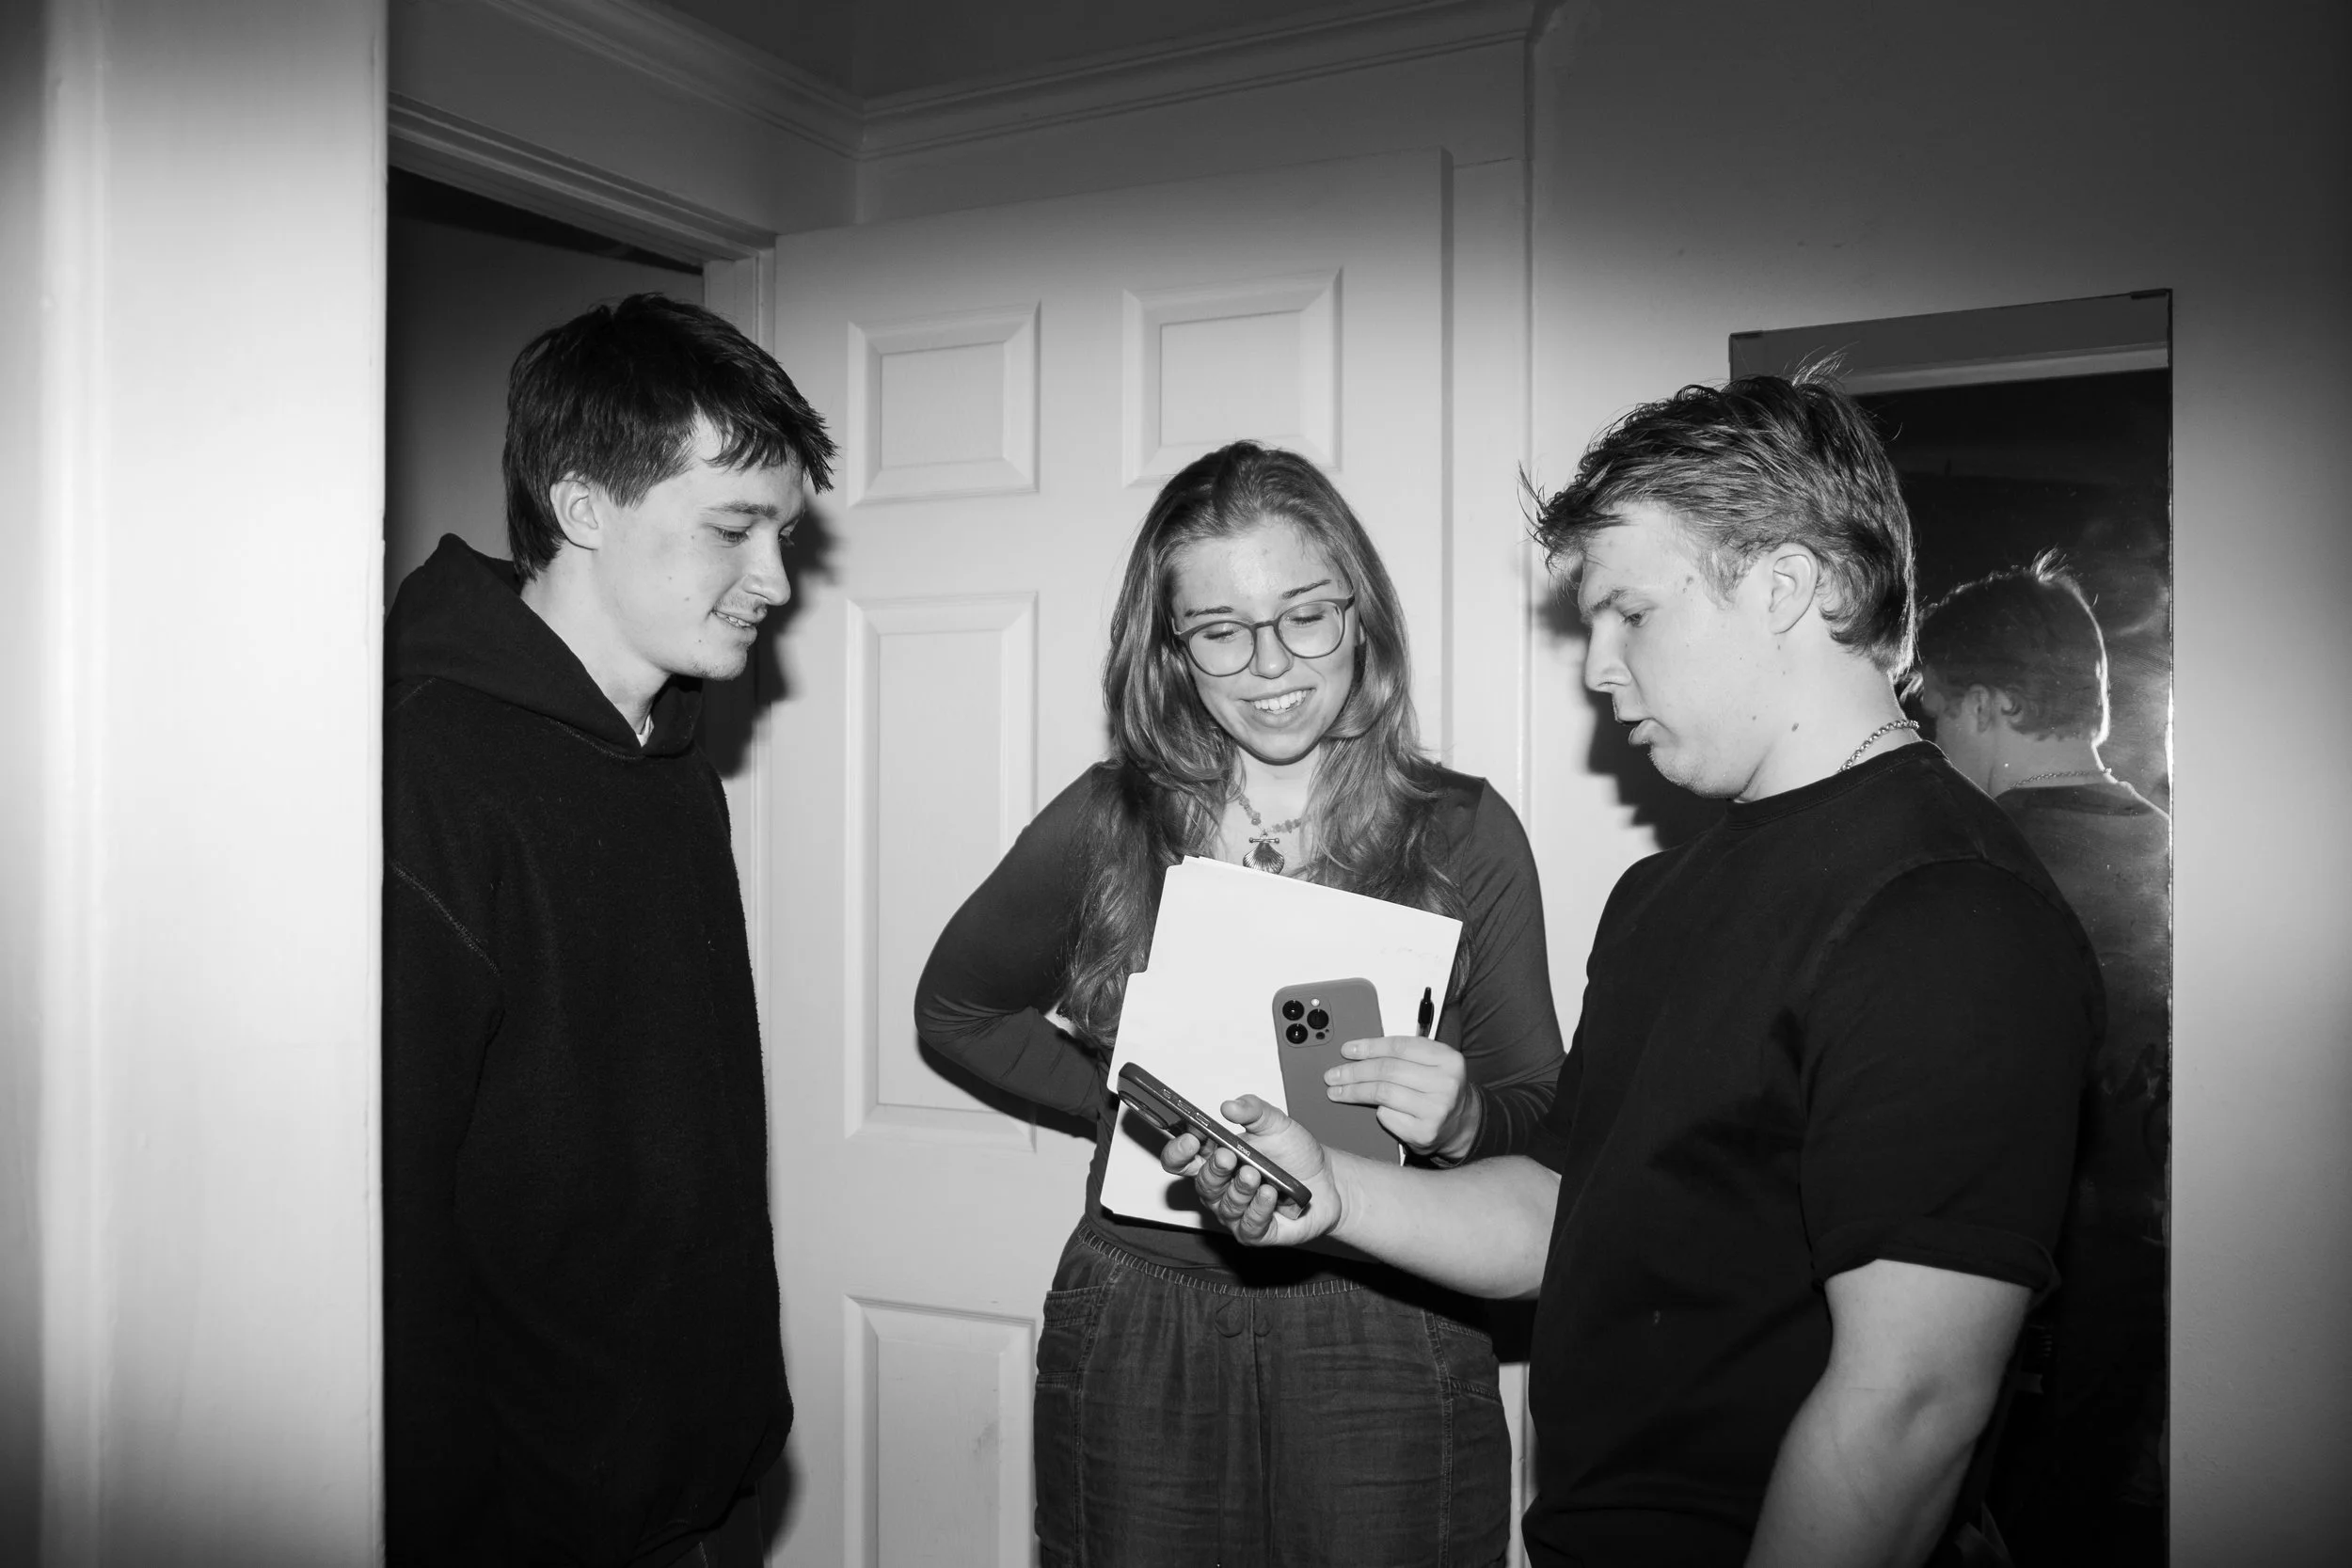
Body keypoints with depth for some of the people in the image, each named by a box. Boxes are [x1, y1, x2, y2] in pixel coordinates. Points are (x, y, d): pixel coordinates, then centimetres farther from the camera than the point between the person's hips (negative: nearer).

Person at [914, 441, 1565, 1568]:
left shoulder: (1463, 834, -5)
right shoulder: (1104, 824, -3)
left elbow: (1542, 1122, 0)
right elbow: (955, 1011, 13)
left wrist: (1461, 1118, -23)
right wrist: (1121, 1093, -1)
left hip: (1387, 1351, 0)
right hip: (1136, 1347, 1)